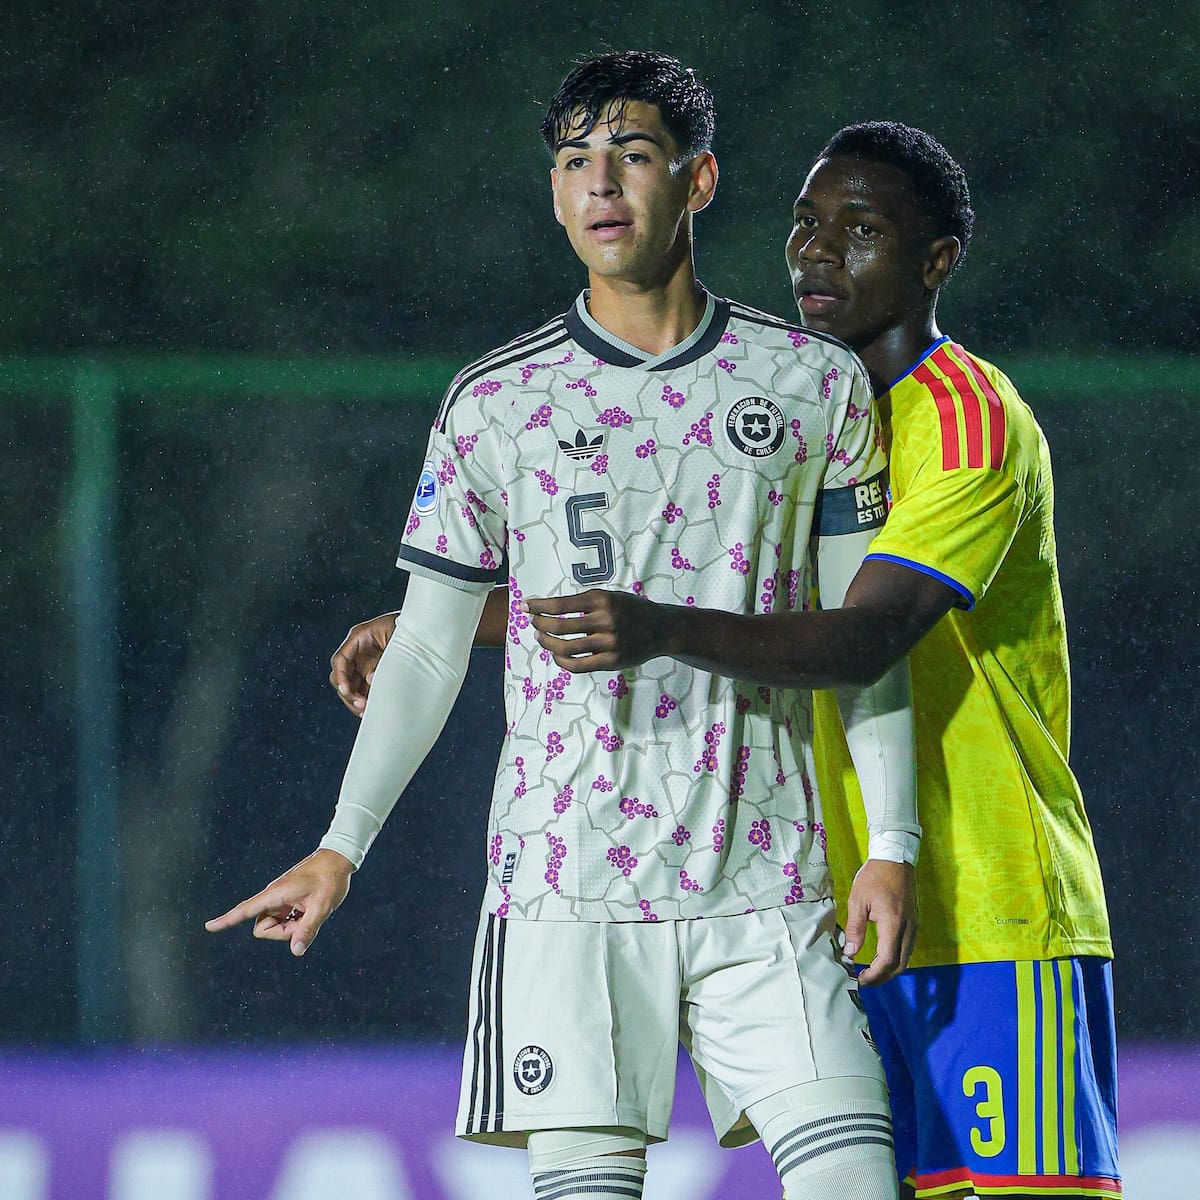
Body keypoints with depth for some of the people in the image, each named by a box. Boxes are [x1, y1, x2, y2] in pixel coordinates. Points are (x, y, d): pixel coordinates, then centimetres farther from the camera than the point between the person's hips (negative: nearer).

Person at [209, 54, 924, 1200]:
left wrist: (892, 844, 2)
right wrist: (341, 847, 4)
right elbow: (429, 646, 11)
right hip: (568, 879, -1)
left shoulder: (814, 384, 7)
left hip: (765, 887, 1)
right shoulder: (494, 404, 5)